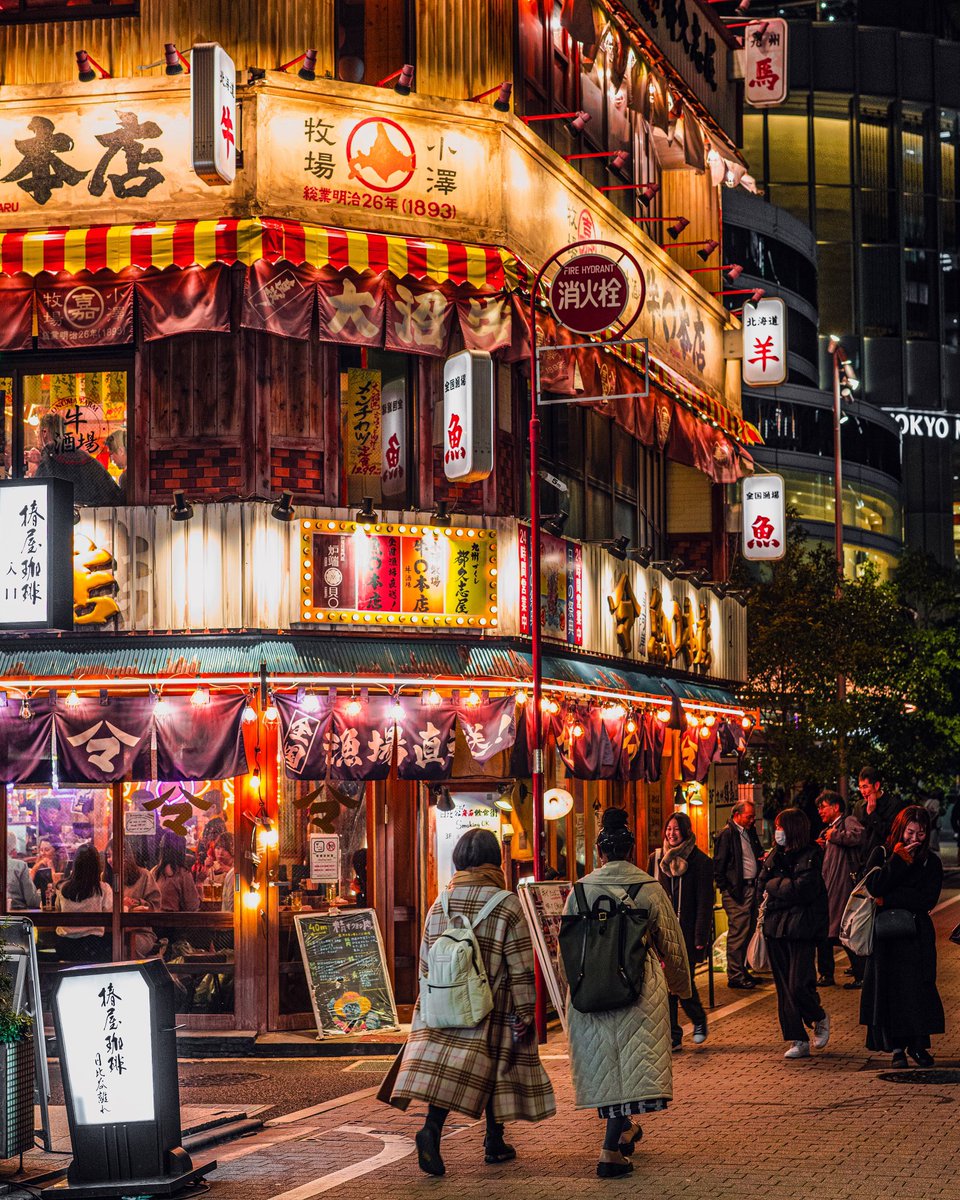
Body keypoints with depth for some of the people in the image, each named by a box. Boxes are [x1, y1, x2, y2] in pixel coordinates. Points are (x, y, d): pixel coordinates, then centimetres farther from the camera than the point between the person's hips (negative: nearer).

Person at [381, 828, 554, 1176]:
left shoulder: (439, 905, 5)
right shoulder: (506, 905, -7)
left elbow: (425, 965, 11)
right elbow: (520, 968, -9)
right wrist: (525, 1014, -4)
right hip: (492, 1009, -2)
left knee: (443, 1068, -2)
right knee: (497, 1068, 11)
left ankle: (432, 1127, -25)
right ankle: (494, 1144, 21)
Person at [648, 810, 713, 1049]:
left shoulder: (700, 861, -2)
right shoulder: (656, 859, 9)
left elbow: (704, 902, -4)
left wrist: (701, 937, -10)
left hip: (687, 931, -3)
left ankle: (698, 1020, 24)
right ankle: (672, 1036, 5)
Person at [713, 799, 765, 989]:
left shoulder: (751, 832, 15)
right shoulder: (726, 834, -10)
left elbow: (759, 854, 28)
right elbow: (718, 865, -11)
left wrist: (765, 857, 4)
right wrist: (726, 889, -13)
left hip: (752, 888, 8)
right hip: (737, 891, -8)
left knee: (748, 932, 12)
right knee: (738, 933, -6)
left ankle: (741, 970, 21)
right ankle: (735, 976, -1)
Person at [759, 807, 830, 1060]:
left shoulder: (811, 855, -6)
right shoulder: (774, 855, 14)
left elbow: (803, 889, -16)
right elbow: (762, 885, 9)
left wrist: (774, 886, -5)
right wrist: (786, 887, -9)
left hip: (801, 928, -6)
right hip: (776, 926, 6)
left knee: (799, 986, -11)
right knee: (784, 987, 4)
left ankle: (819, 1018, 18)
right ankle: (799, 1041, 9)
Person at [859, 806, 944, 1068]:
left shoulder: (931, 862, 3)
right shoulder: (881, 854, 2)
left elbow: (927, 899, -10)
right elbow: (873, 886, -14)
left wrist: (887, 901, -13)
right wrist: (899, 859, -14)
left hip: (917, 936, 0)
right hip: (885, 935, 0)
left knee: (918, 987, -2)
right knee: (889, 986, -2)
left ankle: (918, 1044, 9)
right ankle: (896, 1047, 4)